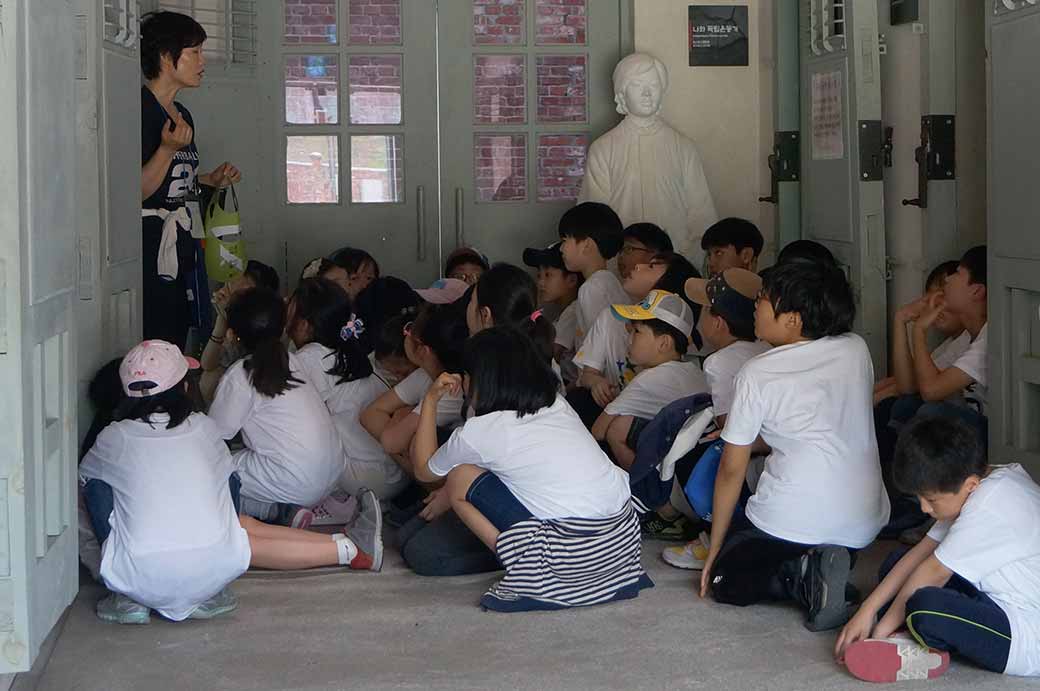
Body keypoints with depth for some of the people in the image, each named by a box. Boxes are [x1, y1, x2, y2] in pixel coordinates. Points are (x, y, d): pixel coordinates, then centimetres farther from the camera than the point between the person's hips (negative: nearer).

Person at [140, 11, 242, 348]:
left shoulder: (182, 114, 16)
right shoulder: (141, 109, -11)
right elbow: (136, 191, -15)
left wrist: (210, 180, 13)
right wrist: (168, 149, -24)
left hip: (180, 245, 9)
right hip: (151, 245, -9)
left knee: (177, 345, 8)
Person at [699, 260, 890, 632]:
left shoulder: (756, 374, -8)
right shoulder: (856, 350, 4)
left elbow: (731, 470, -2)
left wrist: (713, 551, 9)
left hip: (793, 523, -6)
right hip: (865, 524, 6)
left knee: (724, 579, 18)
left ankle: (802, 577, -9)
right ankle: (816, 569, 3)